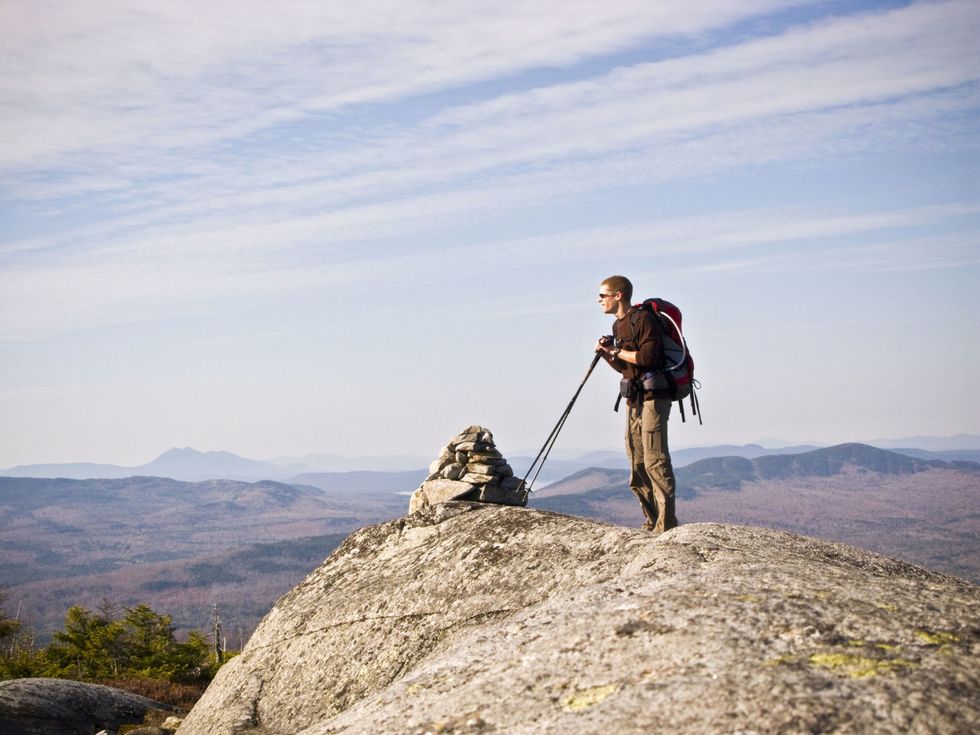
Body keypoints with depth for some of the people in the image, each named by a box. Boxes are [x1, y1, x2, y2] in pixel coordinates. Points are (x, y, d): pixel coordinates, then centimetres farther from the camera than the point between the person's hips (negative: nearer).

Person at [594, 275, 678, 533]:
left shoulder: (643, 318, -11)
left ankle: (666, 526, -12)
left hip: (653, 397, -10)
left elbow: (648, 357, -22)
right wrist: (607, 354, 4)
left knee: (655, 460, -13)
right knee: (636, 464, 9)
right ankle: (652, 522, 15)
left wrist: (616, 351, -11)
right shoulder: (618, 325, 17)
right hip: (634, 398, 10)